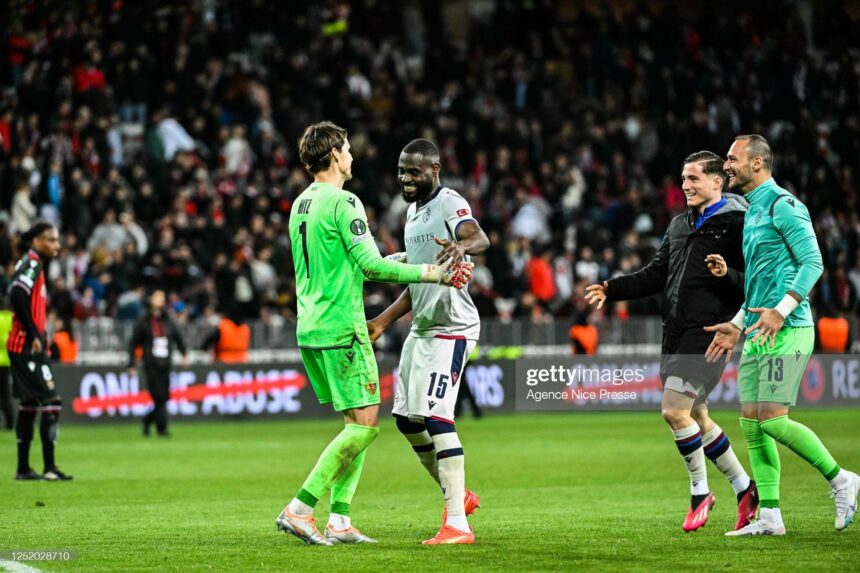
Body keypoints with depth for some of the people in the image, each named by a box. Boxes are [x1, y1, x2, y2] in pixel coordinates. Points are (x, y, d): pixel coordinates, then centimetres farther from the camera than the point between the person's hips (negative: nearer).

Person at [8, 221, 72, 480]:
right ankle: (49, 467, -11)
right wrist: (34, 335, -22)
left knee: (29, 404, 13)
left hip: (26, 347, 10)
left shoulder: (32, 265, 16)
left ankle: (23, 468, 16)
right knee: (51, 402, -10)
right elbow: (17, 295, -26)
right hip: (28, 346, -10)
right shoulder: (31, 264, -12)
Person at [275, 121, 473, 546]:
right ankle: (298, 510, -11)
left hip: (309, 328, 9)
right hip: (341, 328, -9)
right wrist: (433, 274, -13)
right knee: (364, 424, -6)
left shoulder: (301, 204, 15)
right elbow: (370, 264, -17)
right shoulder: (343, 203, -12)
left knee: (357, 422, 13)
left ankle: (339, 521, 7)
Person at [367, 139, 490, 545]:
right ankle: (458, 495, 30)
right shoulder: (414, 211, 17)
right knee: (407, 419, 13)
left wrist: (462, 246, -57)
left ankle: (457, 524, -17)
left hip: (450, 328, -10)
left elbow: (480, 239, -35)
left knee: (435, 416, -17)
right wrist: (383, 321, 25)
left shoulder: (449, 204, -13)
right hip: (422, 328, 10)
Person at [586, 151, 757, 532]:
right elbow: (657, 274, 22)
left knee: (675, 410, -15)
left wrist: (728, 275, -28)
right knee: (695, 417, 11)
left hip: (709, 330, -8)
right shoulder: (680, 224, 18)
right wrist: (612, 289, 13)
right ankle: (743, 487, 24)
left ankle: (699, 492, 1)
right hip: (676, 331, 8)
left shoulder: (737, 225, -6)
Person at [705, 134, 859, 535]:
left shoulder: (783, 205, -9)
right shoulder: (753, 211, 20)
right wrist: (738, 325, 22)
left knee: (772, 419, -13)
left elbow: (812, 262, -16)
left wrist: (781, 311, -24)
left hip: (787, 332, -10)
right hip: (758, 334, 10)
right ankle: (769, 517, 5)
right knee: (751, 423, 4)